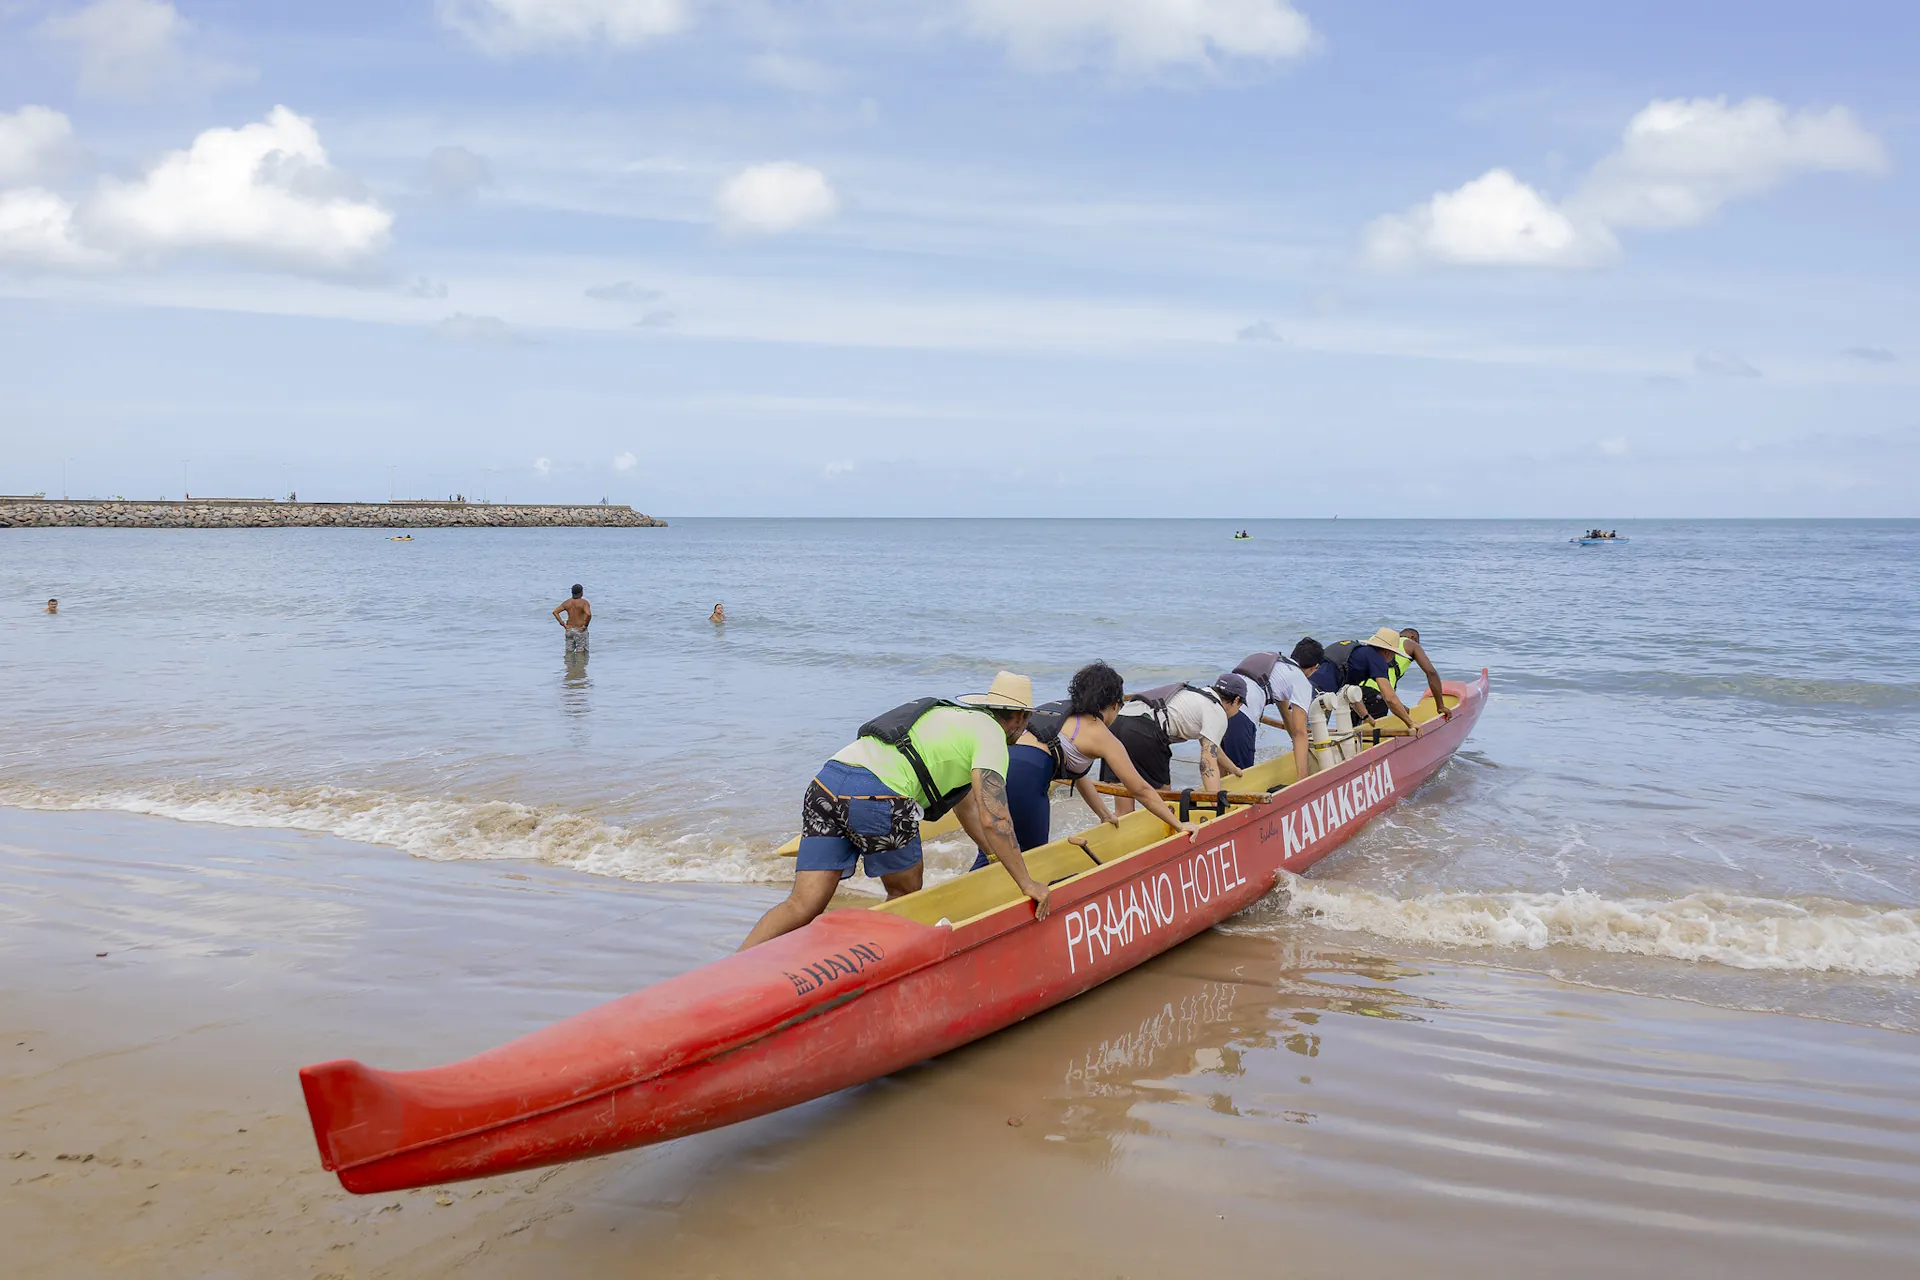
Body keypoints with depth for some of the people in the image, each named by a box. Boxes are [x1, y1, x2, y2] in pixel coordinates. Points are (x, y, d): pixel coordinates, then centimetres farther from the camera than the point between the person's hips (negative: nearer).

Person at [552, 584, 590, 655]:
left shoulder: (567, 602, 4)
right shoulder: (584, 602, -13)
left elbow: (555, 612, 1)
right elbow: (588, 614, -29)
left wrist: (563, 624, 0)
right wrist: (585, 625, -14)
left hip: (569, 630, 5)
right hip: (580, 631, -5)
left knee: (569, 652, 11)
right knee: (581, 652, 2)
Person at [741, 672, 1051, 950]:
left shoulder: (952, 713, 35)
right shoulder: (991, 736, 8)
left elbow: (965, 803, 44)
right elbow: (993, 820, -3)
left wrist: (999, 858, 50)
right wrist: (1026, 883, 6)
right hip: (877, 797, -7)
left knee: (802, 905, 2)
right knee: (905, 894, 17)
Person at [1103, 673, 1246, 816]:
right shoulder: (1219, 713, 9)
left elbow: (1209, 745, 52)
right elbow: (1208, 763, -4)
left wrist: (1230, 766, 66)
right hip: (1144, 733, -8)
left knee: (1123, 812, 3)